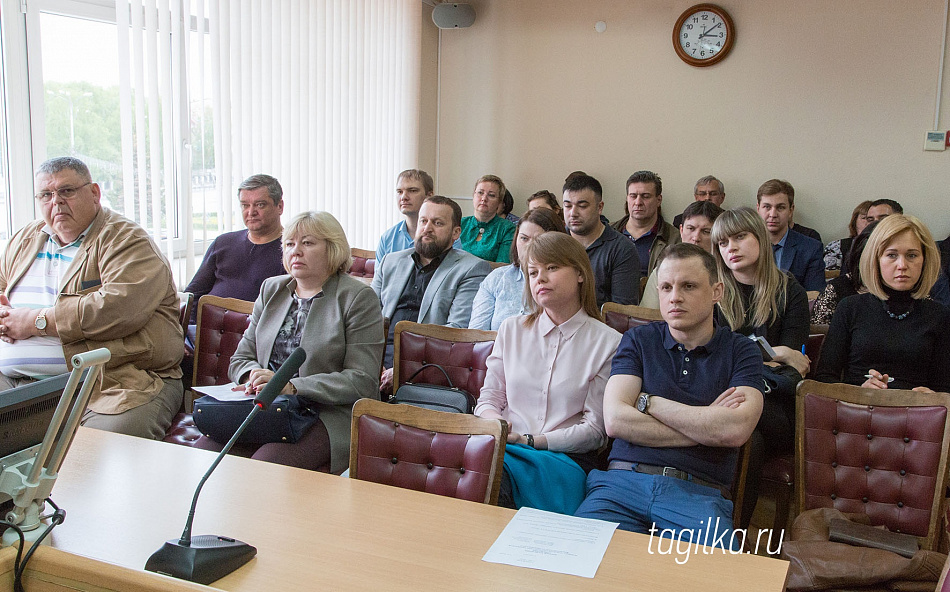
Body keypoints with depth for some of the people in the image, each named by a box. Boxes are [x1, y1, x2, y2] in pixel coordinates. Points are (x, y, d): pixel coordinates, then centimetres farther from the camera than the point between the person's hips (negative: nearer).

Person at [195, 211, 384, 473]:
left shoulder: (358, 297, 0)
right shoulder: (271, 289, 19)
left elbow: (363, 381, -9)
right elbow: (240, 359, 19)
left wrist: (291, 386, -17)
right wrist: (255, 376, -6)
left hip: (328, 414, -5)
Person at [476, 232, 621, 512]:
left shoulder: (608, 342, 4)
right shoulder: (511, 329, 18)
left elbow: (595, 430, 1)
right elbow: (488, 399, 16)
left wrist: (529, 440, -10)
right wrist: (497, 425, -9)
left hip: (566, 459, -3)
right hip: (505, 446, 3)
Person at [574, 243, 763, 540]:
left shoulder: (740, 351, 11)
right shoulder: (638, 340, 16)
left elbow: (735, 431, -8)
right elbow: (615, 420, 0)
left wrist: (649, 402, 0)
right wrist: (705, 424, -1)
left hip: (698, 494, -1)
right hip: (622, 481, 1)